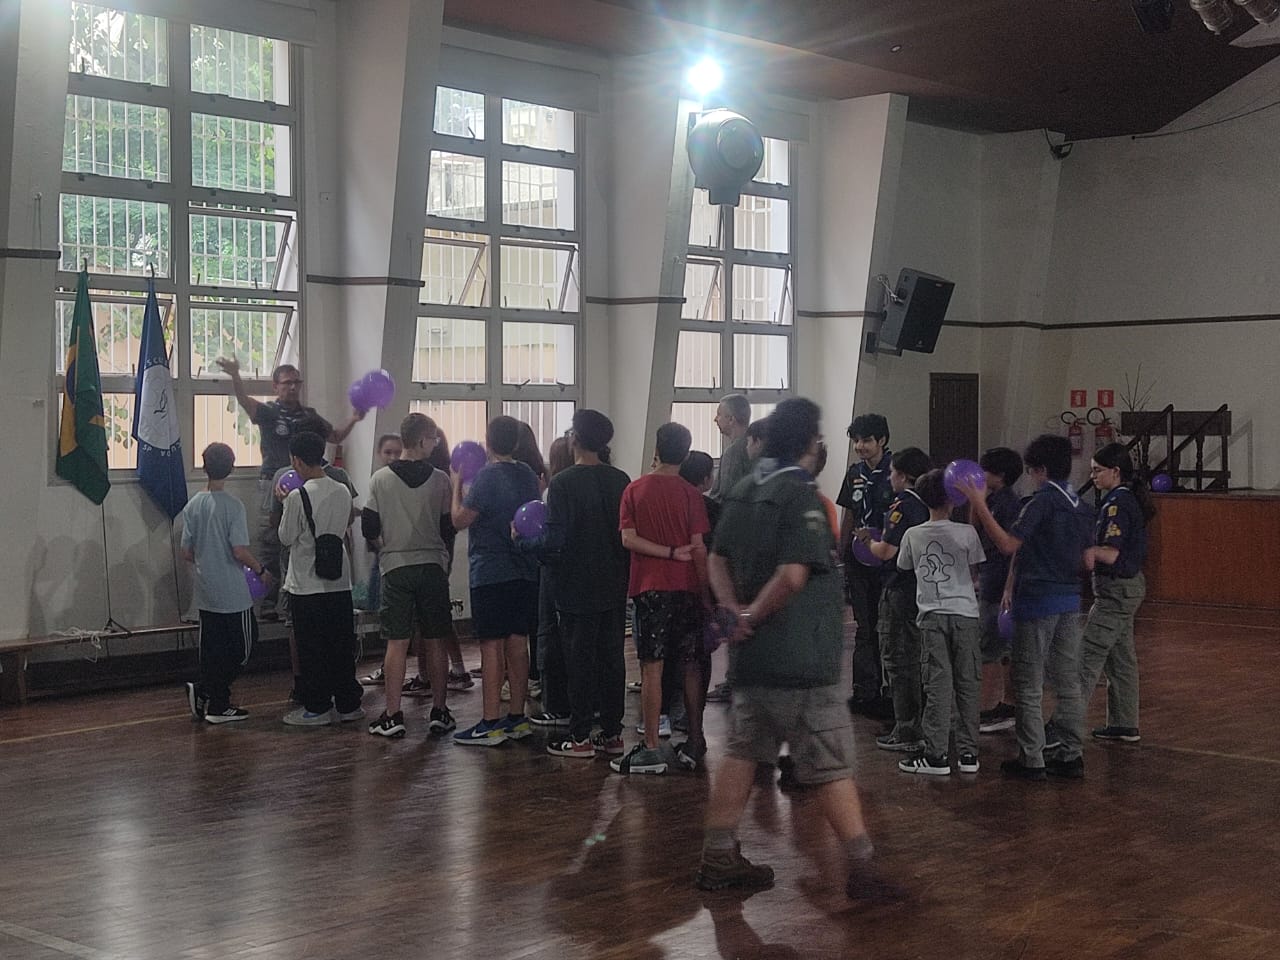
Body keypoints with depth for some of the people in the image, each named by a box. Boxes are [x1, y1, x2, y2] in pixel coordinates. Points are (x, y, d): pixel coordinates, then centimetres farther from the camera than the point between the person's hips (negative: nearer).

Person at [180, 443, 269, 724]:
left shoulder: (192, 506, 2)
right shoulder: (233, 506, -15)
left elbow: (186, 553, 5)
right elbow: (240, 551, -18)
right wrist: (261, 571, -2)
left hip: (206, 593, 6)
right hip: (232, 593, -6)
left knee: (212, 646, 11)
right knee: (243, 643, 6)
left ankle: (212, 703, 10)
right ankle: (204, 689, -4)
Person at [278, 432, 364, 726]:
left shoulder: (298, 497, -16)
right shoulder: (342, 492, 1)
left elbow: (286, 538, -7)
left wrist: (286, 503, 6)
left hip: (307, 586, -5)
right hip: (340, 583, 5)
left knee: (312, 649, 4)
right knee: (342, 646, 12)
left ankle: (317, 707, 9)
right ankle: (348, 704, 17)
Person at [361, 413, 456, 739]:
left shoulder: (380, 479, -4)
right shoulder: (439, 480, -5)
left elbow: (369, 529, -2)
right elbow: (449, 525, 0)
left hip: (396, 567, 0)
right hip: (433, 565, 0)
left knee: (396, 643, 2)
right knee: (436, 643, 7)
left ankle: (392, 715, 0)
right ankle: (439, 712, 11)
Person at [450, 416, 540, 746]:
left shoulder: (487, 477, -14)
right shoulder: (528, 476, 9)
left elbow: (460, 520, -10)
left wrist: (457, 486, 6)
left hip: (490, 573, -7)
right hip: (524, 571, 7)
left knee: (491, 646, -5)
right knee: (518, 644, 10)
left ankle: (490, 724, -4)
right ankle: (517, 718, 14)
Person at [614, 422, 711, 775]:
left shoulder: (635, 490, 1)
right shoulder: (689, 495, -2)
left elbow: (628, 539, -8)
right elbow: (699, 548, -4)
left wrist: (669, 553, -5)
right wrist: (705, 594, 2)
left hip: (650, 588, -1)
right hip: (686, 588, 1)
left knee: (652, 667, -2)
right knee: (691, 667, 8)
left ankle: (651, 749, -4)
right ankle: (694, 744, 13)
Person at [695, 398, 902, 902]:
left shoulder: (744, 491, 9)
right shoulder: (800, 495, -17)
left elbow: (717, 559, 14)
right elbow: (792, 574, -26)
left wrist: (735, 608, 1)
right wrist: (752, 616, -13)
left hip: (752, 655, 8)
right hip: (800, 659, -8)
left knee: (741, 752, 15)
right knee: (831, 765, -1)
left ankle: (719, 859, 18)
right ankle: (862, 869, 5)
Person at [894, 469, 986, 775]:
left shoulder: (912, 535, 2)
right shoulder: (967, 533, -2)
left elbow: (904, 567, 16)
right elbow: (973, 574, 8)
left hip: (931, 615, 1)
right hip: (964, 612, 0)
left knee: (937, 685, 0)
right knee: (967, 684, 7)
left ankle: (936, 754, -2)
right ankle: (968, 753, 9)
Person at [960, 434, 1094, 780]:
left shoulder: (1042, 502, -14)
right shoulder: (1082, 506, 10)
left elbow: (1008, 545, -22)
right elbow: (1088, 561, 14)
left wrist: (979, 505, -21)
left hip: (1037, 600, -8)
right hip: (1070, 600, 8)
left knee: (1028, 685, -1)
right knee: (1068, 681, 12)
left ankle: (1031, 760, 0)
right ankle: (1071, 755, 15)